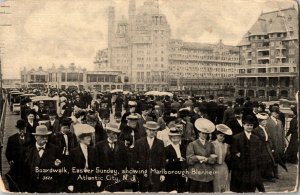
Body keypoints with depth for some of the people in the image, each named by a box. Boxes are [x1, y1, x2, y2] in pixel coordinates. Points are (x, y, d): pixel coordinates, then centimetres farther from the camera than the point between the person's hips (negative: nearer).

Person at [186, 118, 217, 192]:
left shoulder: (210, 145, 13)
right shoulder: (192, 144, 3)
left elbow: (213, 159, 5)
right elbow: (188, 160, -4)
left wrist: (206, 159, -12)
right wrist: (197, 158, -18)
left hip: (207, 175, 3)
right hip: (195, 175, -3)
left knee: (207, 191, 2)